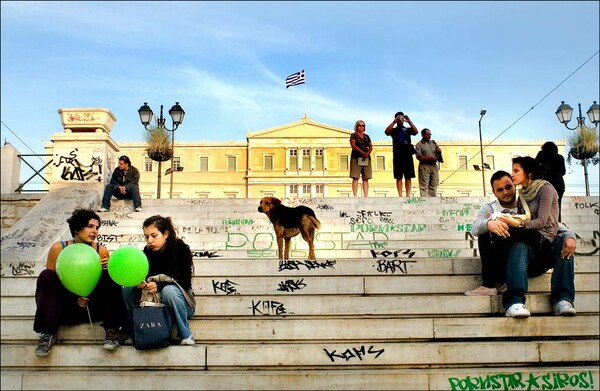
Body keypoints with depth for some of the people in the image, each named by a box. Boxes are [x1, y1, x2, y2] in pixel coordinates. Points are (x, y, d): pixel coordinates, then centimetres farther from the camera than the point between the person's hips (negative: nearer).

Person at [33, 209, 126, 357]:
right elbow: (49, 281, -5)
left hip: (93, 306, 1)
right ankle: (50, 333, -23)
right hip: (65, 305, 0)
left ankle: (111, 331, -23)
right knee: (46, 275, -24)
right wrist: (74, 297, -20)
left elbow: (106, 282, 2)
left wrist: (105, 269, -22)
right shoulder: (58, 248, -8)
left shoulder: (101, 251, -5)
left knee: (109, 276, -23)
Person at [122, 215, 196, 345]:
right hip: (154, 302, 5)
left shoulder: (181, 249, -15)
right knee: (128, 289, -13)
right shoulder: (148, 251, 0)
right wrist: (140, 283, -26)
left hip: (182, 304, -5)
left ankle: (186, 336, -23)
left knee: (169, 290, -36)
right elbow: (145, 276, -1)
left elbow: (185, 282, -22)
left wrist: (159, 285, -37)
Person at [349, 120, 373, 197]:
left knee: (365, 179, 0)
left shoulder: (367, 136, 19)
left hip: (366, 159, 5)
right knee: (355, 178, -9)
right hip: (356, 158, -5)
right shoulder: (353, 135, 6)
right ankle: (355, 195, -13)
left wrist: (367, 153, -10)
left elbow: (371, 147, 12)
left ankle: (366, 196, -2)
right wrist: (362, 153, -20)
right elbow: (353, 145, -8)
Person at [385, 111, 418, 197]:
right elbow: (387, 132, -10)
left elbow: (416, 131, -4)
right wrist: (394, 122, -16)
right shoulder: (393, 130, 12)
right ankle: (400, 195, -2)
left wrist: (409, 121, -13)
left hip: (408, 154, 2)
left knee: (408, 177, 0)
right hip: (398, 155, -1)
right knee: (399, 177, -2)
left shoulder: (408, 129, 16)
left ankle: (408, 195, 3)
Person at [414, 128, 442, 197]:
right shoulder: (419, 145, -2)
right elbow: (419, 157, -11)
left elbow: (439, 152, 20)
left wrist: (438, 150, -4)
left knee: (433, 185, 7)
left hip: (434, 166, 5)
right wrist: (430, 158, -18)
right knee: (424, 186, -6)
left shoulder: (433, 143, 14)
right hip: (424, 166, -5)